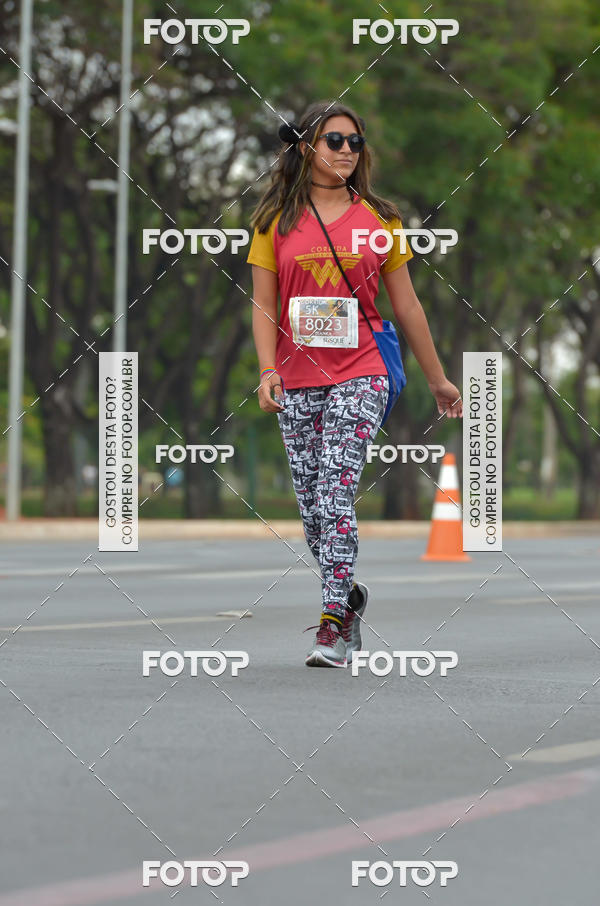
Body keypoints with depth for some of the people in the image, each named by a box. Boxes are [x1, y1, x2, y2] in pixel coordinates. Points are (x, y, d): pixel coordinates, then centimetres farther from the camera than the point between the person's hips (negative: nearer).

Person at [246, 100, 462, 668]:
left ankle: (333, 623, -15)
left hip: (359, 373, -2)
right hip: (297, 379, 2)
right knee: (310, 504, 6)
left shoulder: (378, 218, 7)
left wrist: (438, 380, 16)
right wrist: (267, 370, -11)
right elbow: (262, 303, 4)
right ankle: (349, 597, 28)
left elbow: (406, 305, 12)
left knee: (335, 489, -16)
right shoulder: (276, 220, 7)